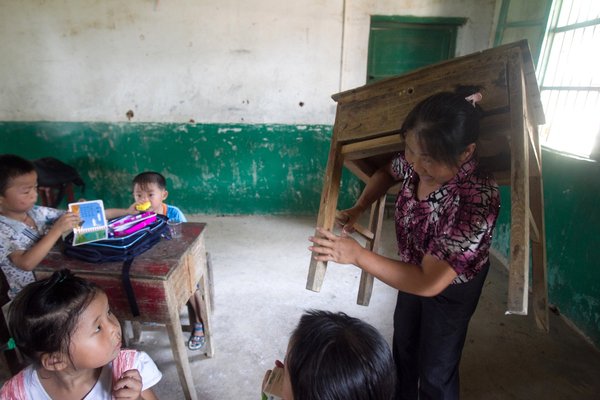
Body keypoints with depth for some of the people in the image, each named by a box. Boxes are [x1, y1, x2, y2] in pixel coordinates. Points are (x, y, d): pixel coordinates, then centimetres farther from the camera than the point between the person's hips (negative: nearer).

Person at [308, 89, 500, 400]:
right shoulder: (417, 161, -23)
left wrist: (356, 254, -43)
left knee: (435, 369, 15)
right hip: (415, 269, 7)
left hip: (450, 286, -6)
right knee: (403, 344, 28)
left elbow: (429, 283, -39)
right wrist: (358, 208, -15)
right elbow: (387, 173, 2)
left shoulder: (477, 200, -40)